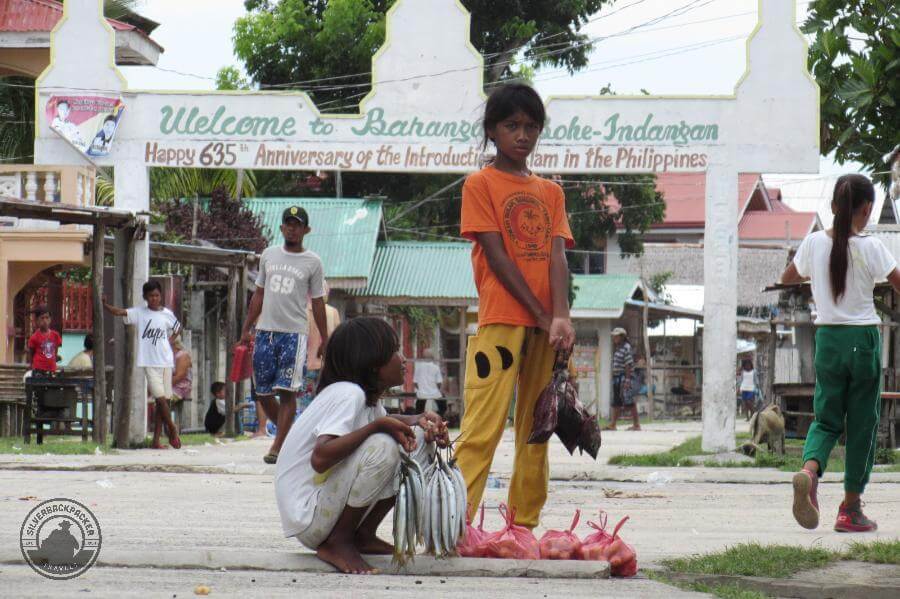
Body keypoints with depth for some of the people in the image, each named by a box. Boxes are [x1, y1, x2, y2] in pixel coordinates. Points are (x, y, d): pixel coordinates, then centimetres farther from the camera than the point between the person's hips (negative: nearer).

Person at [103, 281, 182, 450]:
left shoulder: (167, 314, 7)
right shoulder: (139, 313, 0)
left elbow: (178, 328, 25)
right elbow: (119, 312, -13)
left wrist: (169, 341, 9)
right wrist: (104, 304, -29)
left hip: (166, 361, 3)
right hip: (149, 363, -3)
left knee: (163, 400, 3)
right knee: (160, 398, -13)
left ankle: (156, 440, 8)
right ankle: (172, 429, 9)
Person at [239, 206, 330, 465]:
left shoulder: (313, 262, 3)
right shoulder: (269, 255, 12)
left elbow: (318, 303, 5)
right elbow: (259, 295, 17)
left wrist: (325, 340, 3)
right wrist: (247, 329, 12)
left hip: (294, 333, -4)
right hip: (265, 331, 4)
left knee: (286, 390, -10)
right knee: (262, 391, 5)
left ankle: (278, 446, -9)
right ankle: (287, 433, 23)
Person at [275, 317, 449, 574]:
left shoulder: (369, 396, 7)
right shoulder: (348, 394, -21)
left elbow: (383, 420, 29)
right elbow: (320, 458, -34)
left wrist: (421, 419, 8)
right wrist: (378, 425, -28)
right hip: (307, 519, -10)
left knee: (420, 439, 7)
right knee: (383, 447, -29)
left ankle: (363, 534, 7)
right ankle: (337, 542, -13)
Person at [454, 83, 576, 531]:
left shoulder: (550, 192, 16)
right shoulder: (480, 184, 1)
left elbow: (556, 256, 4)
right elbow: (496, 256, -6)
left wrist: (561, 318, -13)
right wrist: (542, 315, -12)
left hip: (545, 327, 5)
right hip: (501, 321, -5)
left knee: (536, 430, 6)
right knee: (483, 427, -12)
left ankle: (525, 525, 11)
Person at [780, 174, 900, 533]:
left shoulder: (814, 243, -1)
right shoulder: (871, 248, -11)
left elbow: (786, 279, 15)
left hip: (827, 340, 3)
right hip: (863, 339, -3)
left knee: (826, 418, 11)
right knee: (861, 423, 8)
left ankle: (809, 470, -21)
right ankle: (850, 508, 10)